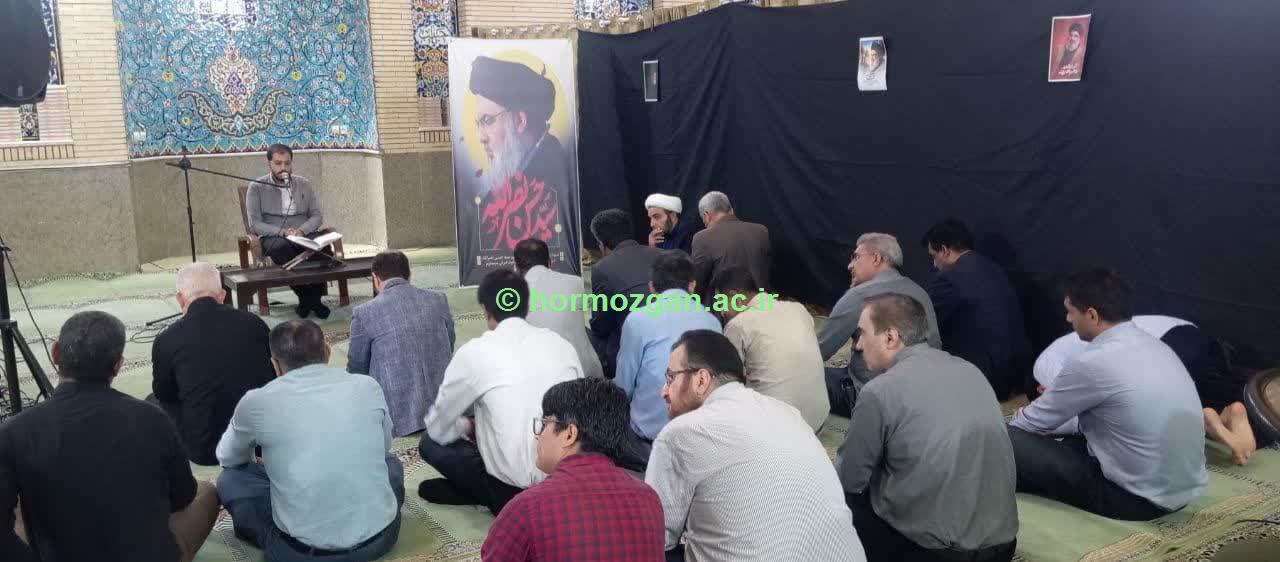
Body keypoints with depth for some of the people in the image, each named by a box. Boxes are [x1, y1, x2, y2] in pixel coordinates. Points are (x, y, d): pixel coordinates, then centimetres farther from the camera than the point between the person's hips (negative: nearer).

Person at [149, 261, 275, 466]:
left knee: (153, 404, 22)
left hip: (206, 449, -2)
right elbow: (276, 375, 12)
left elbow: (165, 394, 9)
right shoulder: (253, 323, -4)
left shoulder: (166, 340, -10)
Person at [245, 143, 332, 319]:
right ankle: (304, 297, -23)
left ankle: (314, 297, -16)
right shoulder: (256, 187, 6)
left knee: (323, 246, -32)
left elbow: (317, 216, 11)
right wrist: (282, 232, -18)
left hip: (304, 234, 2)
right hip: (273, 237, -2)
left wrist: (302, 230, -11)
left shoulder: (304, 184, 16)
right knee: (283, 247, -39)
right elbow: (255, 224, -2)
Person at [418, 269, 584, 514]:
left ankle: (500, 497, 5)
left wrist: (468, 426, 26)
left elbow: (438, 429, 2)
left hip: (516, 490, -6)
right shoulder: (561, 343, 3)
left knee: (431, 442, 15)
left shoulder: (475, 352, -9)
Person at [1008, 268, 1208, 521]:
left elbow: (1035, 422, -4)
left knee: (1011, 441, -7)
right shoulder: (1153, 345, 5)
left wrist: (1009, 426, 17)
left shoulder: (1092, 362, -20)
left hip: (1139, 499, -8)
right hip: (1185, 487, 9)